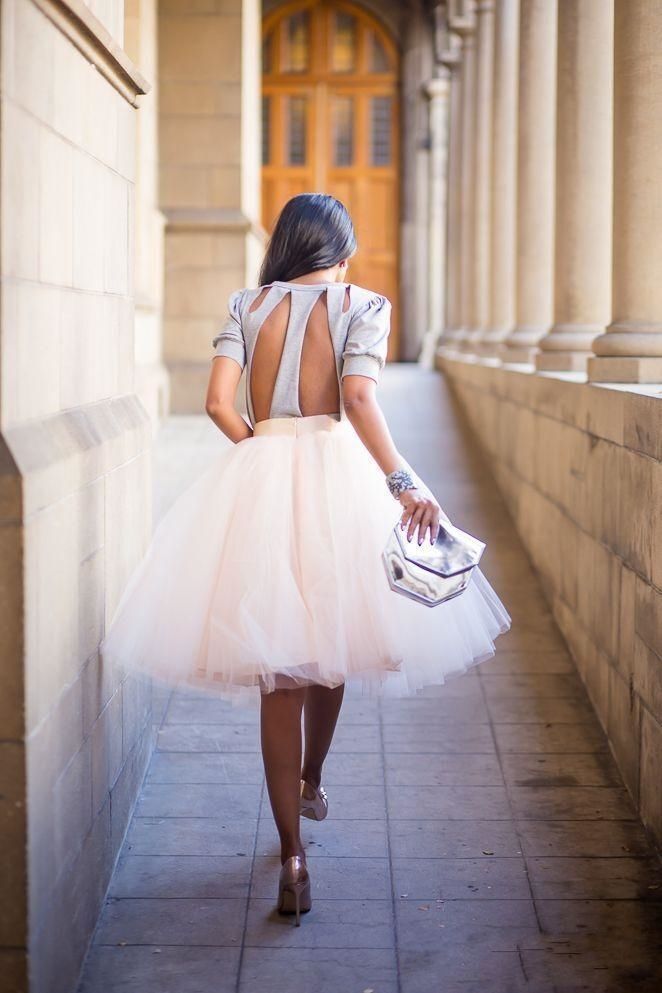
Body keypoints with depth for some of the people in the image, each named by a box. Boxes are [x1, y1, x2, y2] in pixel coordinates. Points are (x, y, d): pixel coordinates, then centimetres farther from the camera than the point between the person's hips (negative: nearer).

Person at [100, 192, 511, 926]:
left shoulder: (248, 305, 6)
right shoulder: (361, 305, -1)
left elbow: (219, 402, -3)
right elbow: (359, 400, -16)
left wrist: (264, 453, 13)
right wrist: (402, 483, -19)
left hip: (256, 485, 1)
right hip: (336, 479, -1)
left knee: (277, 670, 2)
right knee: (329, 644, 23)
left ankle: (292, 855, -2)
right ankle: (311, 781, 44)